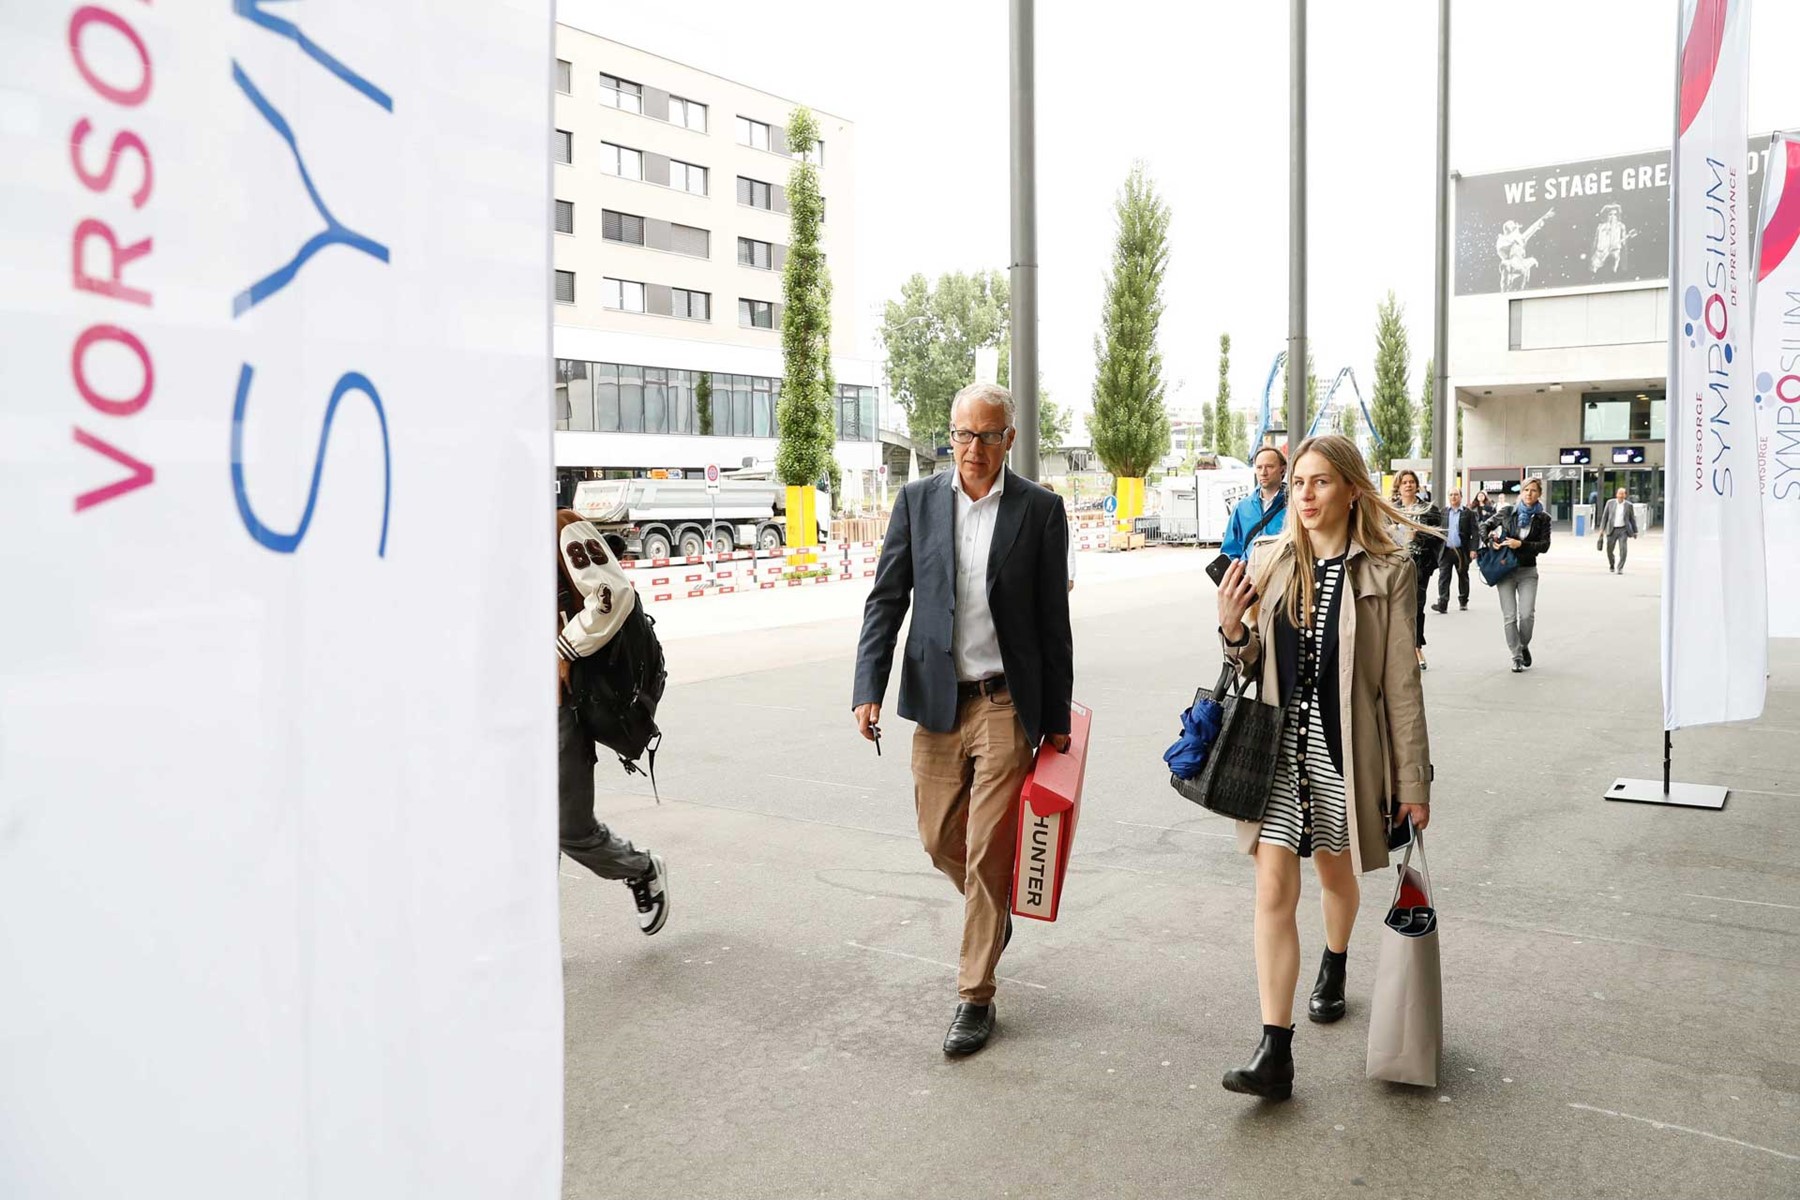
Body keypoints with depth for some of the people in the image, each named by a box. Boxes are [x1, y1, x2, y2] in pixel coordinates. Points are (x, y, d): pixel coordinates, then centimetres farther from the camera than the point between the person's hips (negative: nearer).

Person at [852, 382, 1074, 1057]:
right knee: (940, 840, 13)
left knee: (988, 853, -1)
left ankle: (976, 997, 14)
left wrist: (1058, 718, 2)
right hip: (937, 701, 3)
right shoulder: (917, 501, 4)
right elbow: (886, 599, 3)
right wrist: (868, 690, -9)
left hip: (1006, 704, -3)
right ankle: (992, 912, 45)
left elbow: (1053, 620, 1)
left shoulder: (1039, 509, -2)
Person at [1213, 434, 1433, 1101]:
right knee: (1273, 887, -6)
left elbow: (1401, 681, -5)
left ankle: (1333, 969, 52)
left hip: (1344, 745, -1)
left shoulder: (1387, 570, -7)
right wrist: (1233, 631, -13)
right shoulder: (1268, 563, 2)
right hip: (1277, 743, 2)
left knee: (1335, 870, 19)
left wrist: (1413, 781, -4)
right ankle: (1275, 1055, -3)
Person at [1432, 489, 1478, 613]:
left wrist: (1473, 549, -12)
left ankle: (1463, 602, 24)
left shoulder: (1468, 513, 0)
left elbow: (1475, 532, -3)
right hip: (1445, 550, 1)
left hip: (1462, 551, -1)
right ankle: (1442, 604, -12)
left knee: (1463, 577, 11)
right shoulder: (1443, 512, 7)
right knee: (1443, 577, -8)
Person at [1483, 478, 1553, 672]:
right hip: (1505, 569, 0)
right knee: (1509, 616, 0)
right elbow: (1486, 526, 14)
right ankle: (1516, 657, 10)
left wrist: (1520, 544, -16)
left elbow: (1544, 545, -5)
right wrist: (1491, 541, -4)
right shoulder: (1507, 512, 3)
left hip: (1528, 570, 0)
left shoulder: (1542, 518, 1)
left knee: (1527, 614, -9)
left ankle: (1524, 646, 19)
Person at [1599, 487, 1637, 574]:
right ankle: (1611, 565, 36)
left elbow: (1632, 519, 7)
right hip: (1612, 530, 1)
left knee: (1623, 550, -15)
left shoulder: (1629, 505, 1)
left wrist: (1635, 531, 9)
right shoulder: (1610, 502, 1)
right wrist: (1602, 529, -2)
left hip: (1623, 530, -1)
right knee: (1609, 550, 8)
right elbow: (1605, 516, 4)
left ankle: (1620, 568, -6)